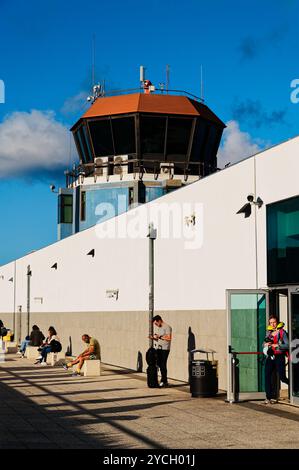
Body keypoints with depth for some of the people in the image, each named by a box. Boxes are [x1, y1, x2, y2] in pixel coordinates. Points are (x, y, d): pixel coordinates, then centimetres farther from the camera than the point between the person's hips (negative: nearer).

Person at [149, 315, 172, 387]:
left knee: (163, 365, -7)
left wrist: (160, 337, -17)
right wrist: (153, 338, 4)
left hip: (164, 349, -8)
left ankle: (163, 381, -1)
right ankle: (165, 381, 15)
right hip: (158, 348, 8)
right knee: (159, 364, 7)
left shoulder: (167, 327, -9)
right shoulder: (157, 328, 17)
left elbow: (169, 338, -17)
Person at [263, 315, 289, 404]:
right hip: (270, 357, 5)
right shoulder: (269, 332, 13)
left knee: (282, 377, -6)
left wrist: (277, 345, -18)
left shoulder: (282, 332, -3)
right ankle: (269, 397, -1)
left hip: (279, 357, -5)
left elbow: (287, 345, -7)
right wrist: (266, 344, -3)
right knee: (267, 376, -6)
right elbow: (264, 344, 20)